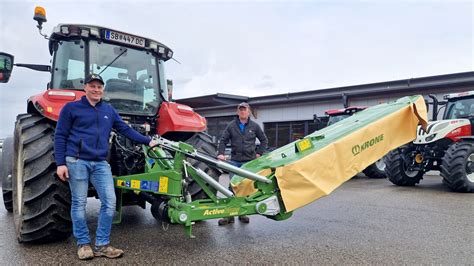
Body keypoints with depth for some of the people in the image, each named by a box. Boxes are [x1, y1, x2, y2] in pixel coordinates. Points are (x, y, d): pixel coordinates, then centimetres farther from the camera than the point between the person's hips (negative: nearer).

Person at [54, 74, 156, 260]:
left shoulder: (109, 110, 15)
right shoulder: (71, 108, 4)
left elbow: (126, 130, 16)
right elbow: (60, 137, 1)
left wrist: (148, 141, 9)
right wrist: (60, 163, -7)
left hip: (101, 164, 4)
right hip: (77, 161, -3)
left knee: (109, 202, -2)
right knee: (79, 203, 3)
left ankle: (102, 244, 11)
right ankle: (83, 243, 19)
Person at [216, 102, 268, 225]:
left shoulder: (254, 126, 5)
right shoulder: (231, 126, 5)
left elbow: (264, 140, 15)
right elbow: (223, 140, 7)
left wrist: (259, 153, 7)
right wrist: (220, 153, -6)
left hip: (249, 161, 1)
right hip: (235, 161, 0)